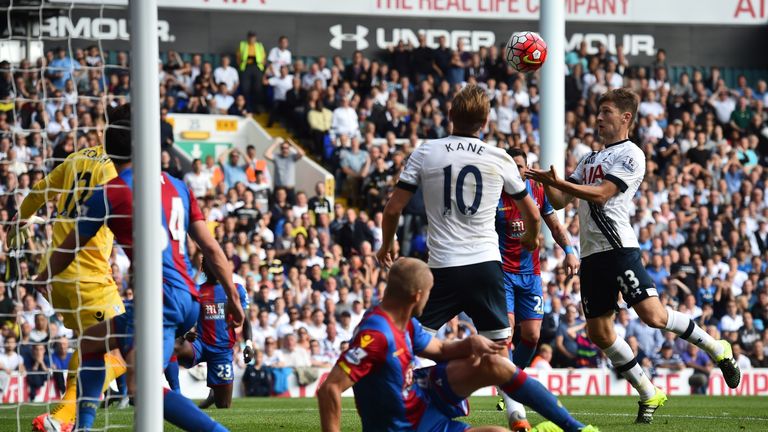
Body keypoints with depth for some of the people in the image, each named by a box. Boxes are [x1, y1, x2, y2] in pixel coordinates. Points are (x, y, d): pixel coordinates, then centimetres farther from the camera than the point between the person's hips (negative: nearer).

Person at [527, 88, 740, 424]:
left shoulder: (630, 155, -3)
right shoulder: (591, 159, 23)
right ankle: (649, 395, 15)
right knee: (599, 334, 4)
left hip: (619, 248, -8)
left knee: (653, 315, -20)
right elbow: (560, 201, 20)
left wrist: (557, 182, -20)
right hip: (591, 255, 8)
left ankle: (716, 349, 2)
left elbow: (601, 194, -15)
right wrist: (548, 183, 0)